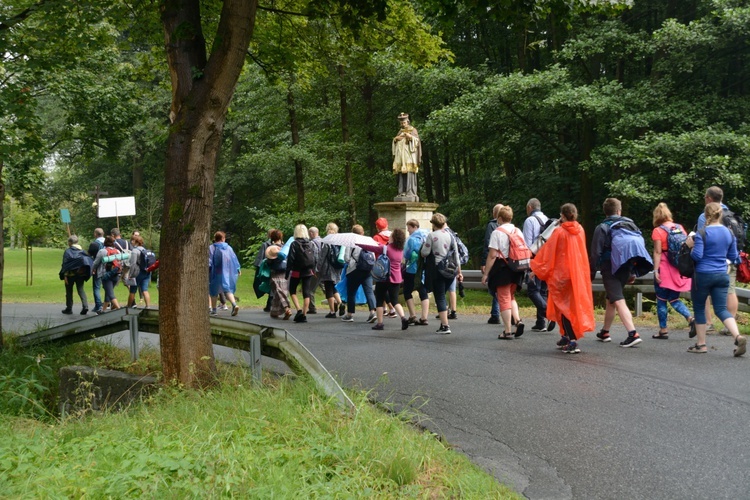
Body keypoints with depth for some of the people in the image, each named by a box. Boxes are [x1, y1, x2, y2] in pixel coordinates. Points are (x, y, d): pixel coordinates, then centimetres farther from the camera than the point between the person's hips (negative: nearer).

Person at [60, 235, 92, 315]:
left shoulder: (68, 251, -7)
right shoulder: (81, 250, 7)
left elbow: (65, 263, -11)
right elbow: (87, 260, 7)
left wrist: (65, 275, -11)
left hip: (71, 274, -4)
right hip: (80, 274, 4)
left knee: (69, 291, 9)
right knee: (81, 290, 6)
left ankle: (69, 308, 14)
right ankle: (85, 306, -12)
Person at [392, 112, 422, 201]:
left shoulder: (413, 130, 5)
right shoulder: (400, 132, 20)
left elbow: (417, 141, -4)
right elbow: (395, 143, 17)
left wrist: (411, 137, -20)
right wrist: (396, 139, -5)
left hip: (409, 155, -5)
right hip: (401, 155, 5)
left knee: (409, 173, -13)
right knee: (401, 174, -2)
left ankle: (411, 192, -16)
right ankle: (402, 192, -3)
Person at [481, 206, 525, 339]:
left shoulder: (497, 232, -11)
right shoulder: (518, 231, 7)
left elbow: (492, 255, -15)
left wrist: (486, 273, -10)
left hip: (502, 268, -6)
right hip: (516, 268, 6)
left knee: (504, 299, 2)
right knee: (511, 296, 22)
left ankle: (507, 331, 3)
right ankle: (517, 320, 1)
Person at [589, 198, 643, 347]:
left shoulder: (602, 228, -6)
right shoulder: (630, 225, 8)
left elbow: (596, 253, -10)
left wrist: (592, 273, -3)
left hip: (610, 269, -6)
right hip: (625, 269, 6)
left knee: (619, 302, -13)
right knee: (610, 300, 21)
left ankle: (633, 334, -27)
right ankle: (604, 332, 33)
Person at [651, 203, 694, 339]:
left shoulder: (658, 231, -8)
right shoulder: (680, 228, 7)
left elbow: (657, 252, -13)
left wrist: (656, 270, -12)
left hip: (665, 269, -5)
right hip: (679, 269, 5)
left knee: (661, 301, 6)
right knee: (674, 299, 15)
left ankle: (663, 330, 9)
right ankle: (691, 319, -7)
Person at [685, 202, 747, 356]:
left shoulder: (702, 233, -11)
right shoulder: (729, 233, 6)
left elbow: (697, 256, -16)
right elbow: (733, 257, 12)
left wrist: (691, 245, 1)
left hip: (703, 275, -4)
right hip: (722, 275, 5)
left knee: (699, 308, 11)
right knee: (721, 309, 5)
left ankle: (701, 344, 15)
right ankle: (738, 337, -17)